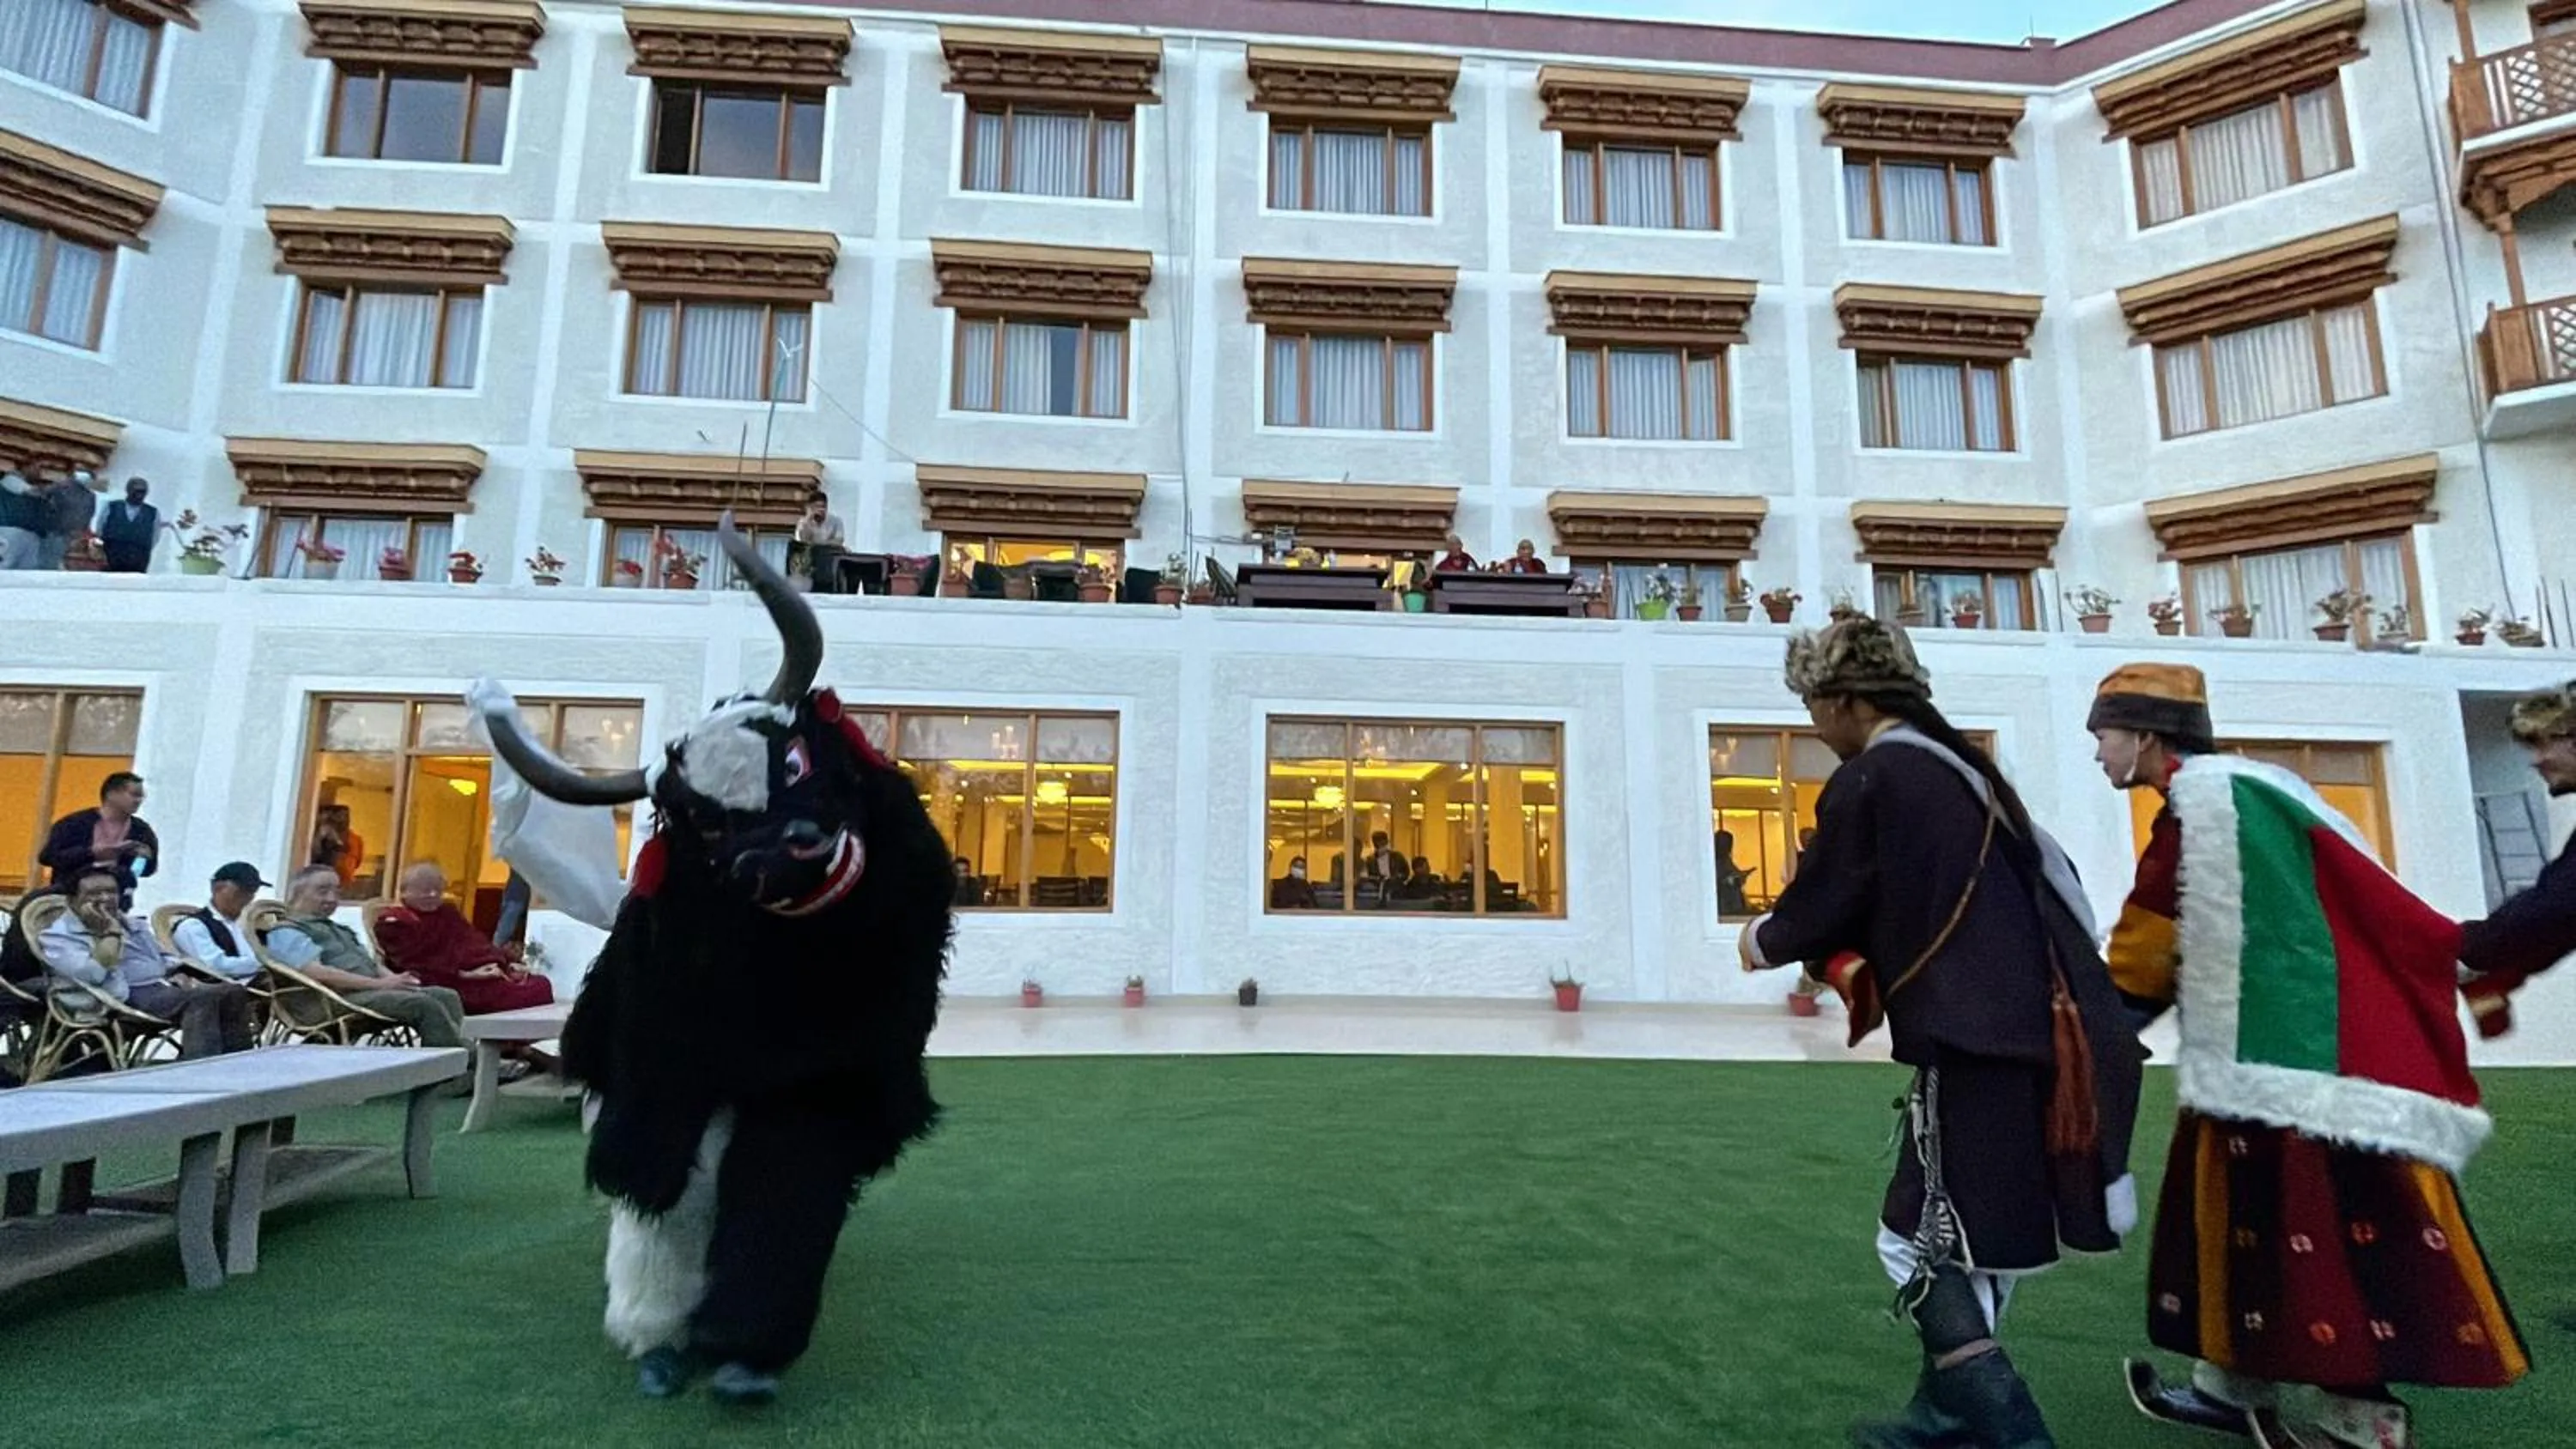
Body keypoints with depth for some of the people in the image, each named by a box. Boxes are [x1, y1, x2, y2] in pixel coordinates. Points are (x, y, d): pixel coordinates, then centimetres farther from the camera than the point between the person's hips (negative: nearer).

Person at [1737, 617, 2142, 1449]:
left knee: (1920, 1247, 0)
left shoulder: (1867, 781, -11)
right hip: (2037, 1027, 10)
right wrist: (1849, 953, 23)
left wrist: (1762, 941, 13)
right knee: (1972, 1236, 20)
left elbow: (1822, 908, -7)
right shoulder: (1961, 767, 16)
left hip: (1980, 1041, -10)